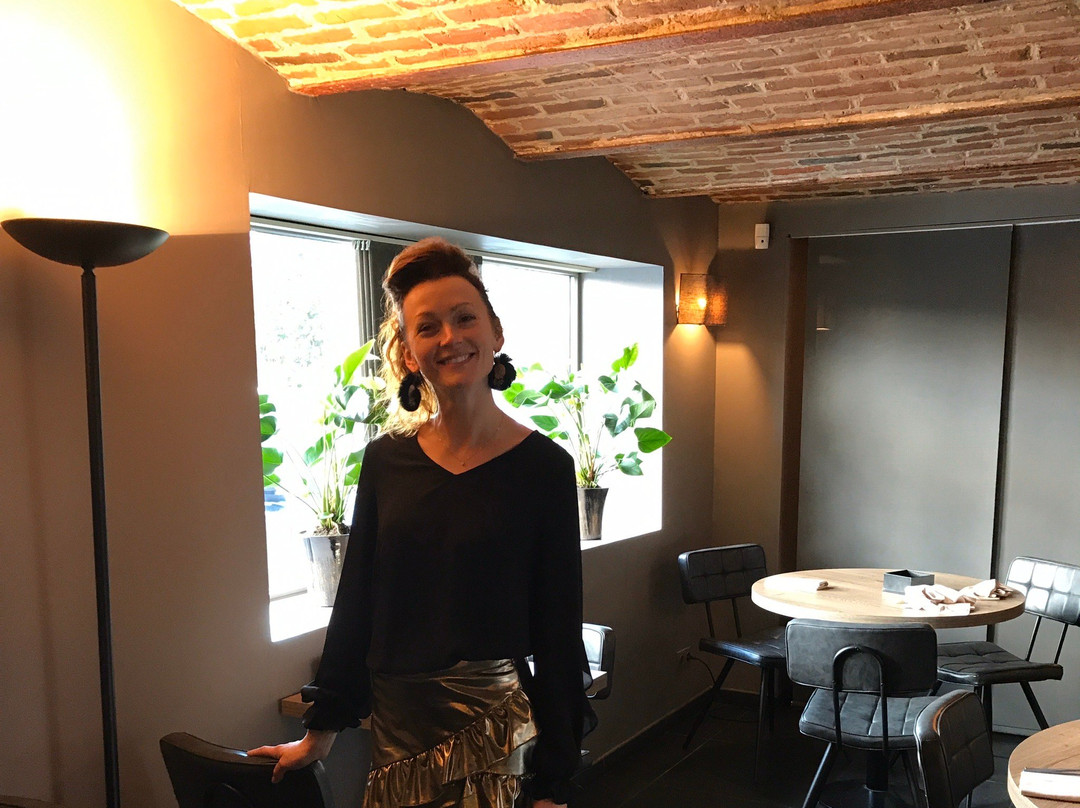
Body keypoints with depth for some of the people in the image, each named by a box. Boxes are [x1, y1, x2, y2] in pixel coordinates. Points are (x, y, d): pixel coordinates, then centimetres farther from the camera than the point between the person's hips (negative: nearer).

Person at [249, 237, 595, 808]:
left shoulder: (543, 467, -10)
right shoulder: (385, 460, 0)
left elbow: (558, 637, -8)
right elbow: (355, 605, 7)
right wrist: (319, 731, 10)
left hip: (494, 729, -3)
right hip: (396, 724, 3)